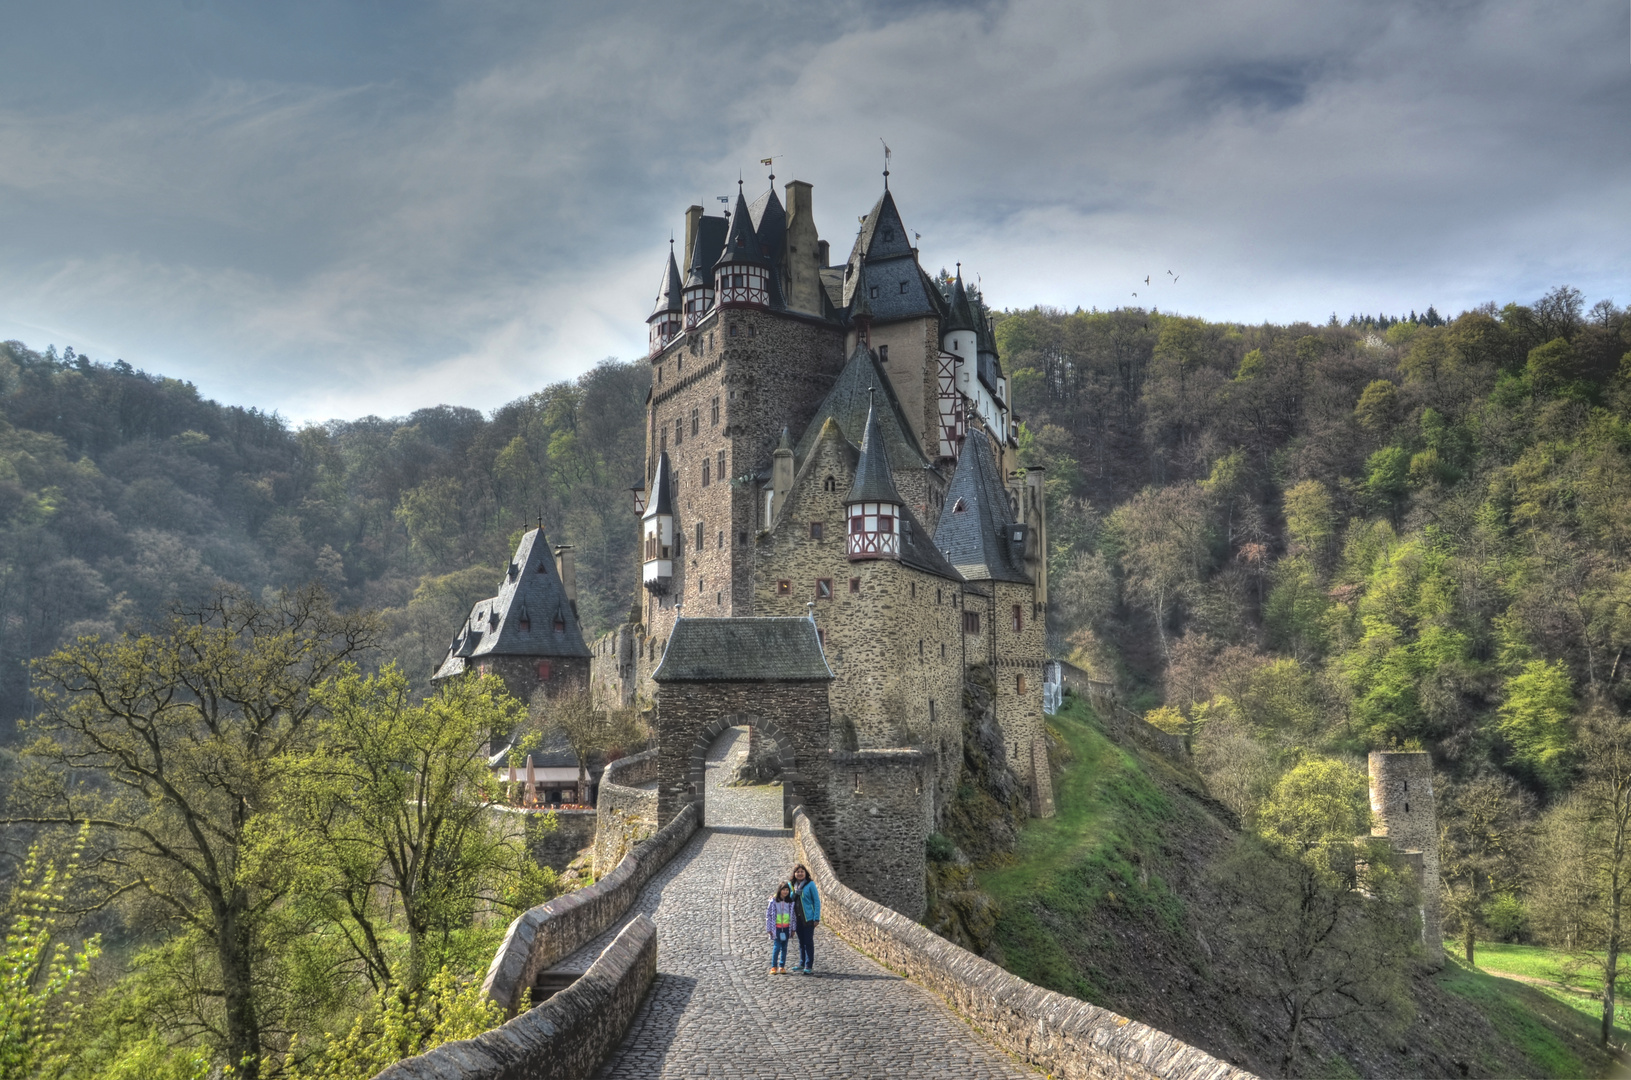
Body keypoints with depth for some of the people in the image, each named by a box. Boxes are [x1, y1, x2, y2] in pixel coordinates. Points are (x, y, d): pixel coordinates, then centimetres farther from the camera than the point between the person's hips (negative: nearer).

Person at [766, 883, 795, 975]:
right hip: (776, 928, -3)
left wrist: (793, 929, 10)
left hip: (786, 928, 3)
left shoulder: (790, 902, 4)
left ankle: (782, 966, 14)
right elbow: (769, 915, -1)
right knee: (776, 947, -7)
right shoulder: (773, 901, -5)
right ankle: (774, 967, 2)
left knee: (784, 948, 6)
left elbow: (793, 915, 11)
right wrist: (769, 929, -2)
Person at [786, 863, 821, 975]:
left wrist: (816, 918, -11)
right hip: (797, 918, 5)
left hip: (808, 918, -5)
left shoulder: (810, 884, -6)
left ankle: (809, 966, 0)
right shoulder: (791, 885, 7)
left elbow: (817, 901, -6)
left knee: (808, 942, -3)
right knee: (801, 942, 13)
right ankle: (802, 964, 21)